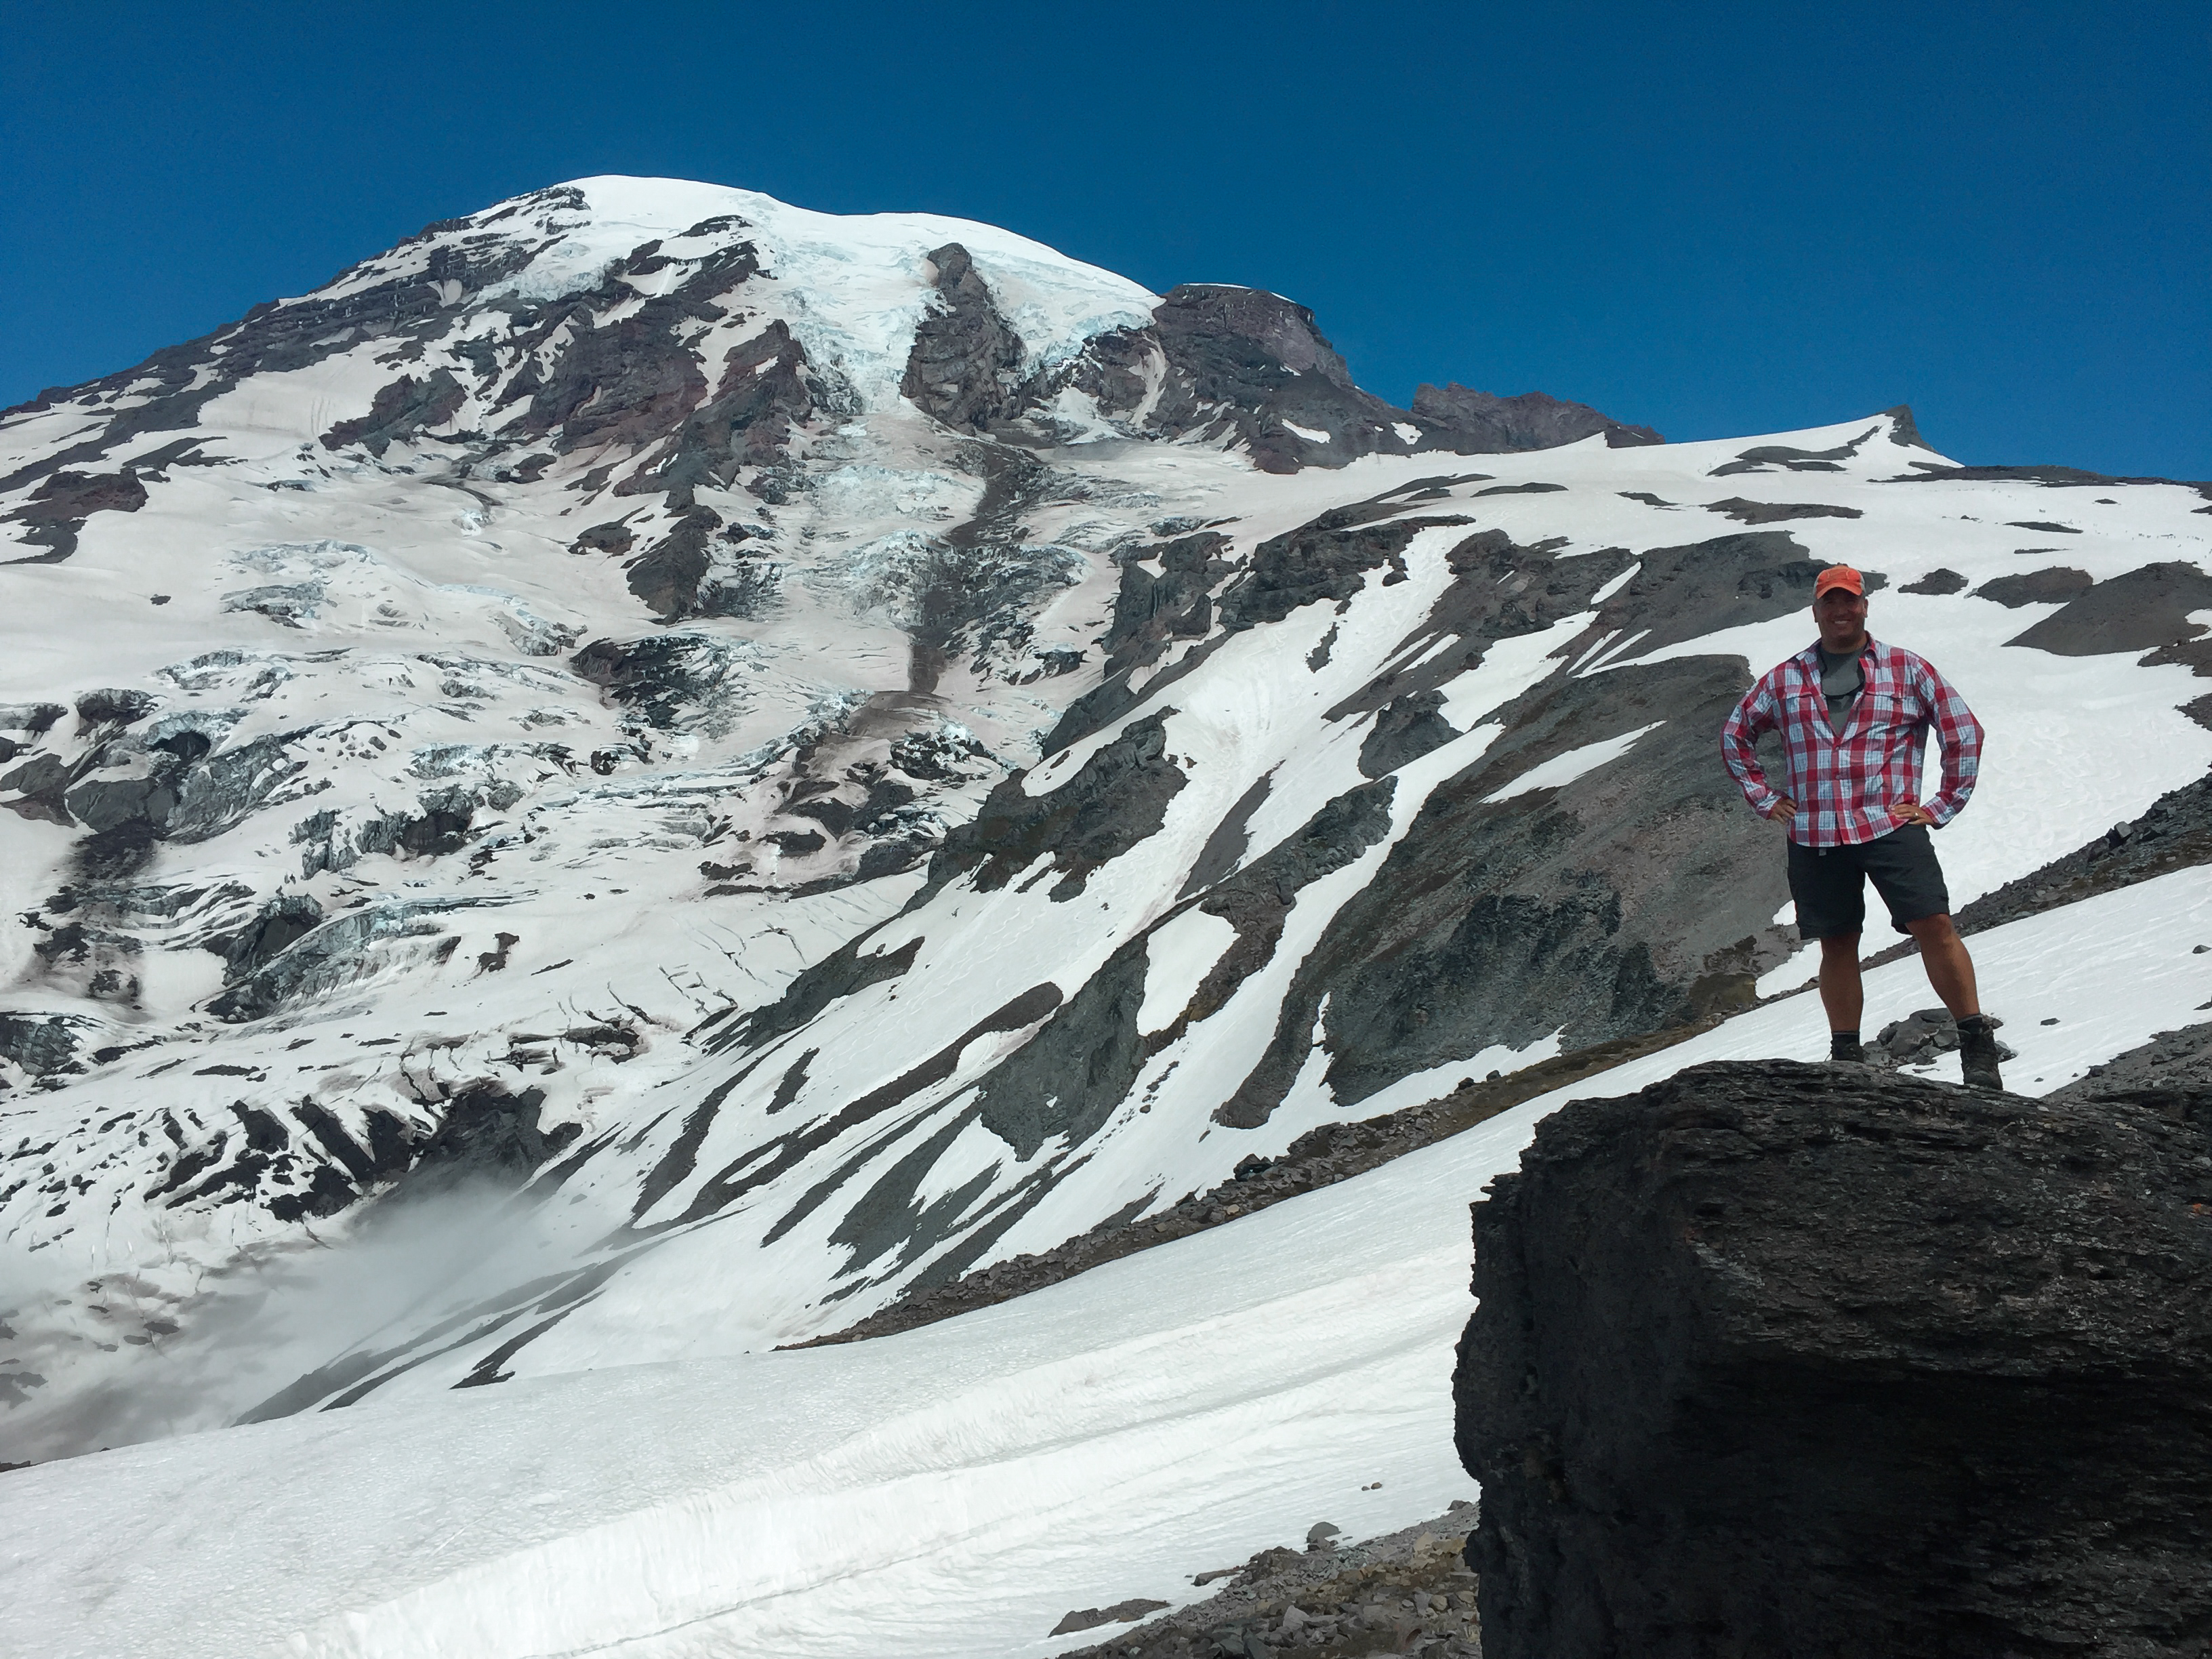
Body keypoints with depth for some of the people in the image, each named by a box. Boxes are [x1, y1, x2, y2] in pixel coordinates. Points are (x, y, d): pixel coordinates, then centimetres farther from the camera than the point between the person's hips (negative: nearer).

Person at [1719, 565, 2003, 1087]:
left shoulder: (1907, 671, 7)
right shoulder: (1785, 680, 12)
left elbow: (1965, 732, 10)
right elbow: (1736, 735, 24)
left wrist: (1944, 804, 4)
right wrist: (1764, 798, 15)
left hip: (1892, 827, -2)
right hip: (1814, 838, 2)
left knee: (1934, 926, -13)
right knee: (1837, 945, 7)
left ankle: (1977, 1045, -4)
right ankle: (1846, 1058, 17)